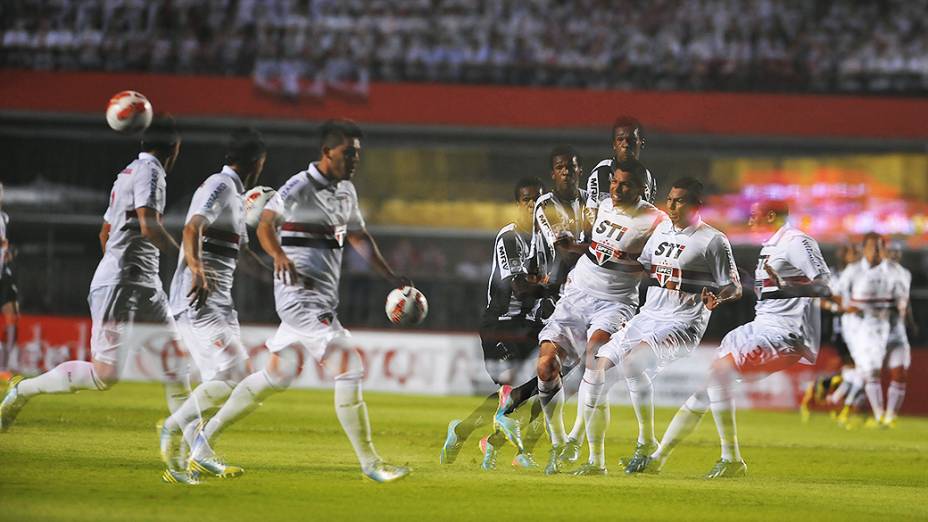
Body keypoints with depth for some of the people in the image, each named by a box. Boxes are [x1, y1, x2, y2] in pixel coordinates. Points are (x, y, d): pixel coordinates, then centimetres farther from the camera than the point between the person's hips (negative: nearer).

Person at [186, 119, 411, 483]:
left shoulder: (345, 190, 16)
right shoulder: (300, 187, -12)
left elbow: (358, 237, 27)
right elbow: (266, 224, -24)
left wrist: (391, 278, 23)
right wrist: (279, 255, -43)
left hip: (324, 299, 10)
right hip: (300, 293, -10)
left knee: (277, 377, 13)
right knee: (350, 367, -14)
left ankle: (203, 446, 19)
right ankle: (369, 463, -8)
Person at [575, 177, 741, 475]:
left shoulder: (713, 241, -6)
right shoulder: (663, 229, 15)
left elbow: (735, 288, -5)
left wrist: (717, 297, -24)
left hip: (682, 325, -8)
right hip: (647, 317, 8)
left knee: (631, 362, -34)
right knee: (596, 372, -4)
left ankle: (647, 442, -17)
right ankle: (596, 462, 5)